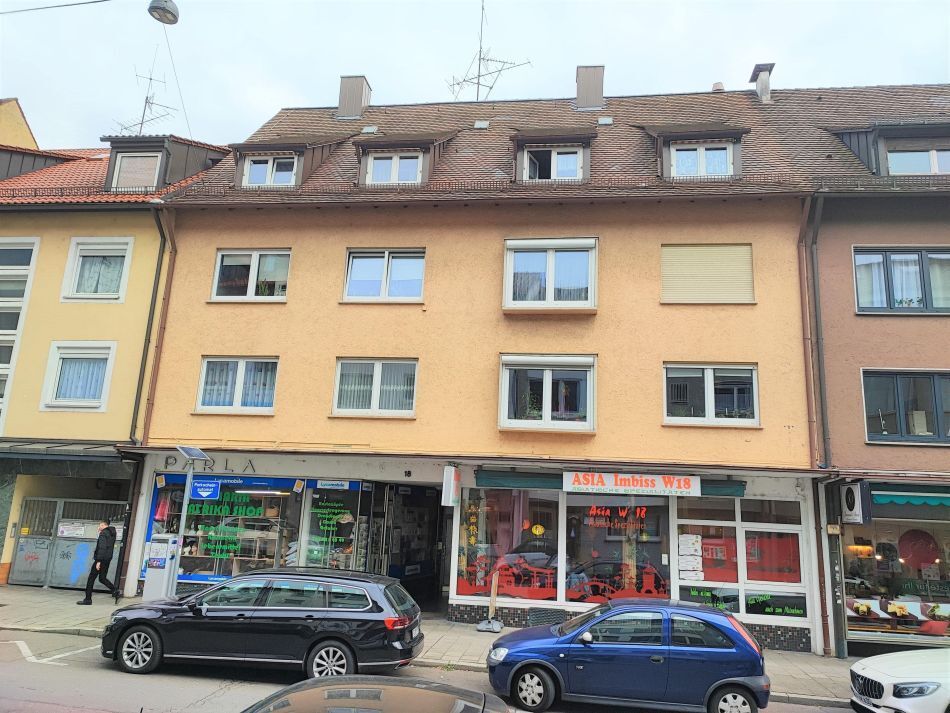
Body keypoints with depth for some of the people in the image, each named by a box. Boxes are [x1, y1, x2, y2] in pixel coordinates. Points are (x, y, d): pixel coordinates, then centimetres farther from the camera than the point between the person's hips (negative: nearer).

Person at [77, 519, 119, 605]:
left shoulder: (103, 533, -12)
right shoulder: (112, 533, 14)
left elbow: (102, 548, -21)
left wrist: (98, 561, -24)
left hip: (101, 559, -8)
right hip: (108, 559, 8)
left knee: (91, 578, 0)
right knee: (102, 578, 16)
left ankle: (88, 599, 2)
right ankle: (114, 589, -2)